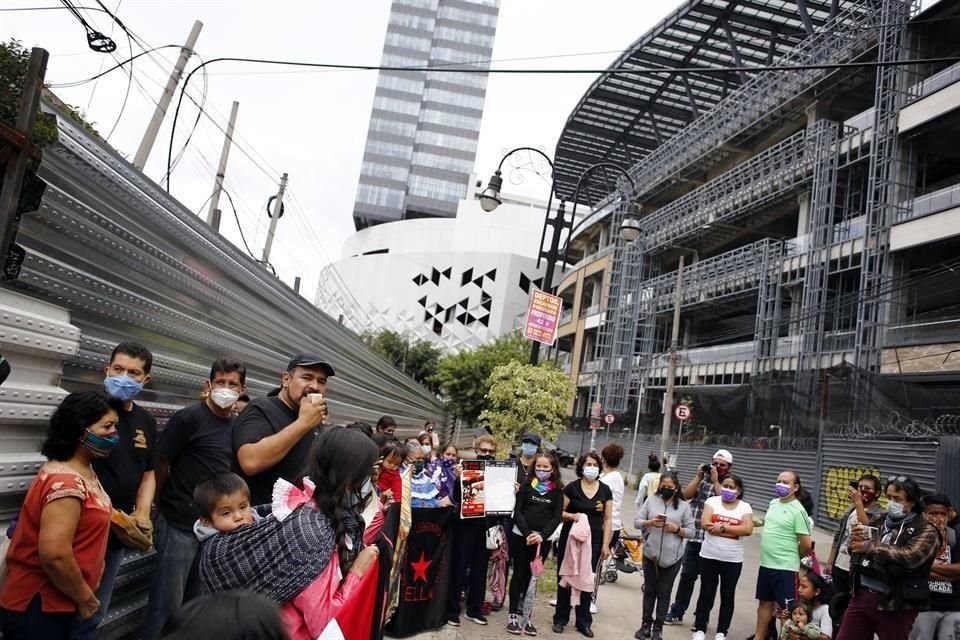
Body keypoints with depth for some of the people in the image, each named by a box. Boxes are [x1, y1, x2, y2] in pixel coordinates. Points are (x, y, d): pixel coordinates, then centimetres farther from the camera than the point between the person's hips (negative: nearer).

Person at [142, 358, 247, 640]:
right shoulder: (188, 418, -13)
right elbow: (161, 466, -9)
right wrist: (165, 506, -1)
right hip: (180, 526, -5)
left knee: (197, 601, 19)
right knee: (168, 602, 4)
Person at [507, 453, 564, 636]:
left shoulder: (557, 490, 4)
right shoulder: (526, 485, 1)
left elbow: (557, 517, -2)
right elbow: (517, 511, -4)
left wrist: (542, 535, -17)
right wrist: (527, 533, -18)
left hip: (543, 539, 1)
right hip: (521, 536, -1)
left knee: (532, 576, 7)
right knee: (519, 574, 4)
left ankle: (525, 615, 15)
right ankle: (513, 615, 13)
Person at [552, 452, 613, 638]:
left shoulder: (605, 490, 2)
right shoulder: (572, 487, -5)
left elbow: (608, 519, 5)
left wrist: (605, 545, 0)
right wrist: (572, 516, -22)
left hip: (593, 542, 2)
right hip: (570, 540, -1)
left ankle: (584, 622, 18)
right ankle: (560, 619, 17)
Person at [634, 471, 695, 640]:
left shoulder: (684, 506, -1)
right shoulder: (651, 500, 0)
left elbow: (692, 532, 2)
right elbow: (637, 522, 1)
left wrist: (677, 529, -16)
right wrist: (650, 522, -18)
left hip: (671, 557, -1)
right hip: (650, 554, 1)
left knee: (664, 593, 8)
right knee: (649, 590, 11)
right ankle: (646, 624, 23)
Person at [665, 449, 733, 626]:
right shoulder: (702, 479, 10)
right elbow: (686, 494, 0)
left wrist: (715, 481, -13)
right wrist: (699, 476, -4)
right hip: (694, 537, 3)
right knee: (687, 575, 8)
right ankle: (677, 612, 19)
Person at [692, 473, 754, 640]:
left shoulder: (745, 507, 1)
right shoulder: (712, 501, -1)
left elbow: (748, 530, -14)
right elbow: (705, 524, -13)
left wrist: (722, 528, -17)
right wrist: (734, 530, -14)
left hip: (733, 560, 1)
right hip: (709, 556, 0)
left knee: (728, 596, 10)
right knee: (706, 593, 7)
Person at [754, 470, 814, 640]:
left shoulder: (798, 511, -16)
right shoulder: (773, 503, 6)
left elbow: (806, 545, -14)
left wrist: (792, 556, 1)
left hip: (785, 567, -7)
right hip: (765, 563, 7)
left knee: (786, 608, 2)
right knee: (765, 602, 18)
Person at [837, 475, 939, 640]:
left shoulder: (925, 530, -5)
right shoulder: (878, 521, 12)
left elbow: (910, 557, -22)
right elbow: (856, 549, 17)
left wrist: (870, 546, -15)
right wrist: (856, 539, -7)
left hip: (895, 604, -5)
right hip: (861, 595, 5)